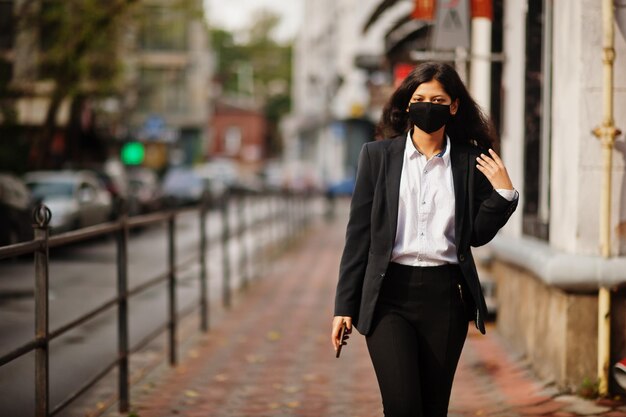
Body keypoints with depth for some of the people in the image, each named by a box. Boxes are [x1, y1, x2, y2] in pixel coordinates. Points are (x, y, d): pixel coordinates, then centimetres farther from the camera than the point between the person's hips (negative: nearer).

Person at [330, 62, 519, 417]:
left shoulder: (471, 162, 6)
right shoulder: (378, 155, 4)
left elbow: (478, 235, 10)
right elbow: (359, 234, 4)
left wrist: (504, 192, -5)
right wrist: (345, 305, 1)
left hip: (446, 295, 1)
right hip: (389, 294, -1)